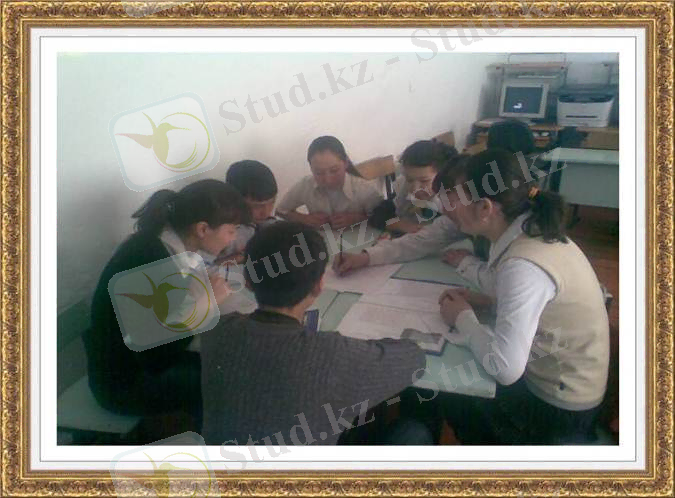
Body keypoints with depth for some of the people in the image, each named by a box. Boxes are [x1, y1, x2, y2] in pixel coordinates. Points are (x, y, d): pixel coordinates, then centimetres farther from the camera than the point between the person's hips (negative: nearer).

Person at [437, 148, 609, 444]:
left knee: (445, 390, 9)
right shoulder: (530, 228, -7)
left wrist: (463, 318, -20)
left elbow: (505, 369, -35)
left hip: (558, 410, -7)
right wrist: (467, 264, 9)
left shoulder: (523, 266, -33)